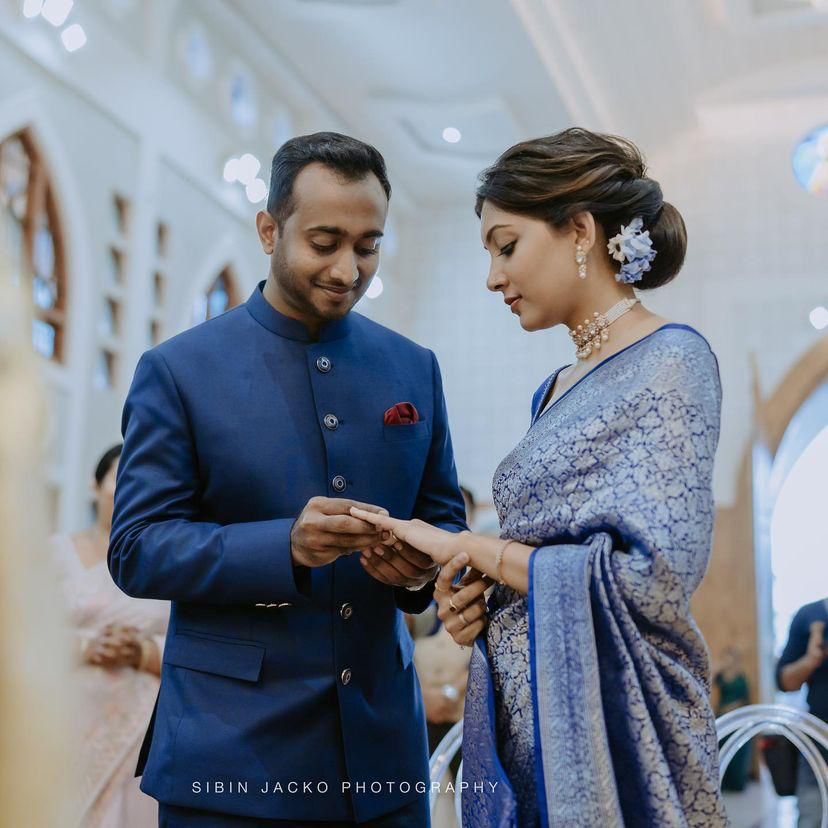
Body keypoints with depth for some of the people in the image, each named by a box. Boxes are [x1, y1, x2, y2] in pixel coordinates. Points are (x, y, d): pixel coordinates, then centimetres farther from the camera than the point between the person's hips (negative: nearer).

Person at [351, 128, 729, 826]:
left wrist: (468, 547, -13)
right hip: (521, 718, 7)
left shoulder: (670, 362, -12)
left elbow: (649, 578, -20)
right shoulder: (559, 390, 12)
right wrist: (474, 589, -3)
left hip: (606, 728, -7)